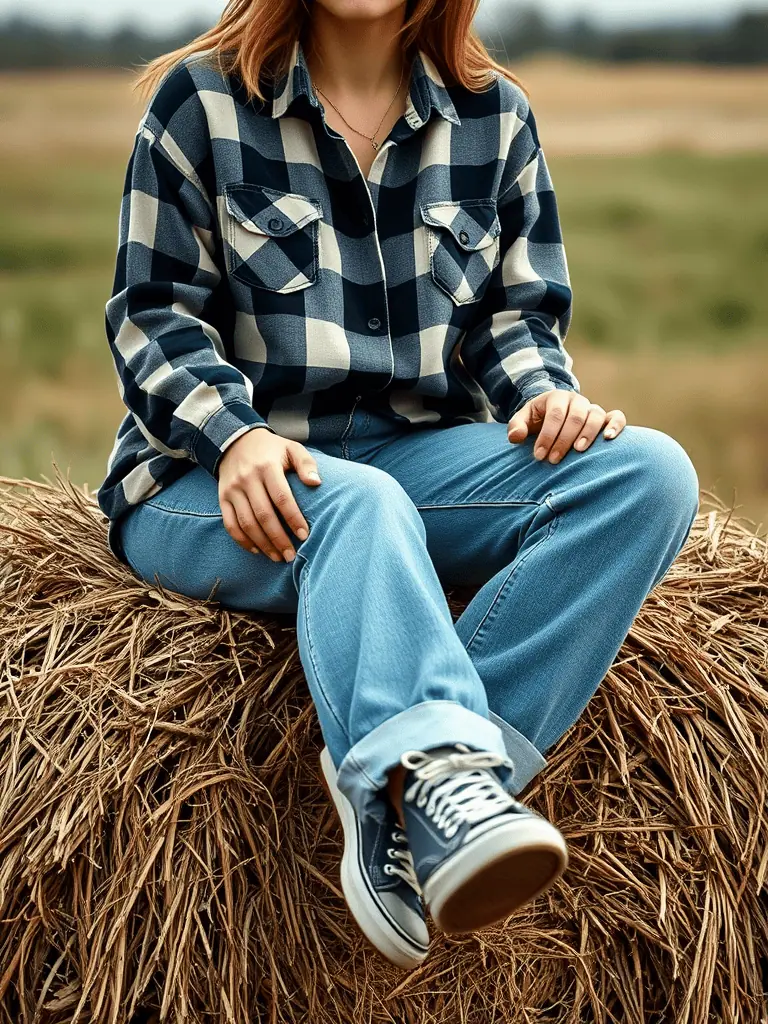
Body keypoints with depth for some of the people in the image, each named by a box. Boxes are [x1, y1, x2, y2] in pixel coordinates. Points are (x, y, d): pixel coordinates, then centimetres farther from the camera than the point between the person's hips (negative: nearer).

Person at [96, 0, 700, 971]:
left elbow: (520, 308, 15)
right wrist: (235, 434, -20)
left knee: (650, 471, -22)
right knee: (357, 505, -38)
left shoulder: (495, 115, 12)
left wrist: (543, 390, -9)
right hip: (213, 481, -3)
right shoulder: (200, 99, 2)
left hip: (419, 457, 4)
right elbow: (154, 314, -1)